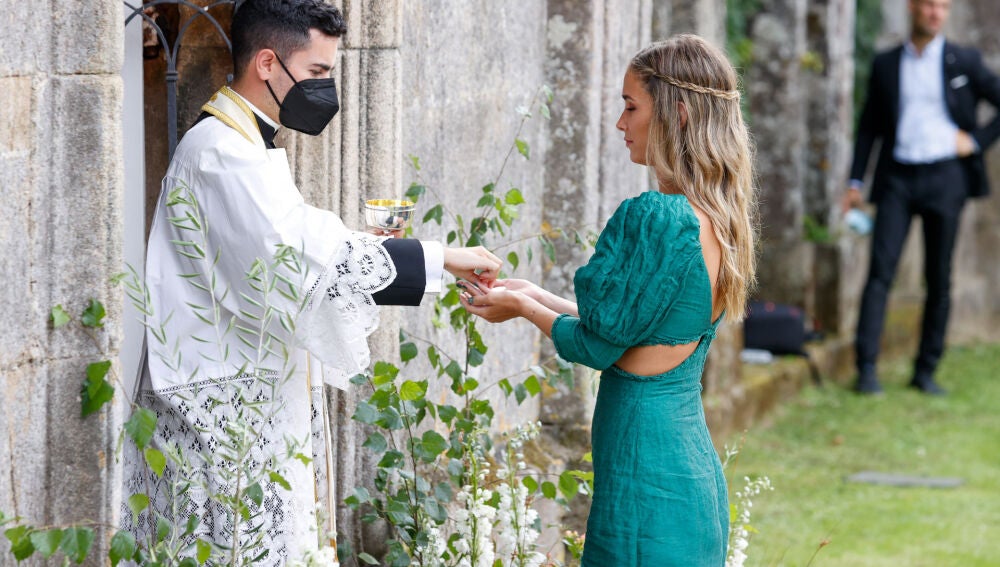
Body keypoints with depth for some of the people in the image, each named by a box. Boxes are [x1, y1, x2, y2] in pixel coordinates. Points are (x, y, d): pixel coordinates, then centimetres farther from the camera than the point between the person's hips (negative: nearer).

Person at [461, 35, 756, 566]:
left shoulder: (653, 218, -20)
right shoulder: (719, 221, 8)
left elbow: (596, 345, -12)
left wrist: (522, 307, 6)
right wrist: (537, 297, 21)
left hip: (646, 480, -9)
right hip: (696, 466, 9)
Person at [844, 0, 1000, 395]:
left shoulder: (963, 62, 5)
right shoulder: (885, 65, 10)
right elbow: (869, 127, 13)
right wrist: (855, 182, 6)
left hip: (945, 178, 0)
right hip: (897, 180, 0)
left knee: (939, 278, 3)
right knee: (881, 269, -11)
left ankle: (926, 371, 11)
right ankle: (866, 368, -13)